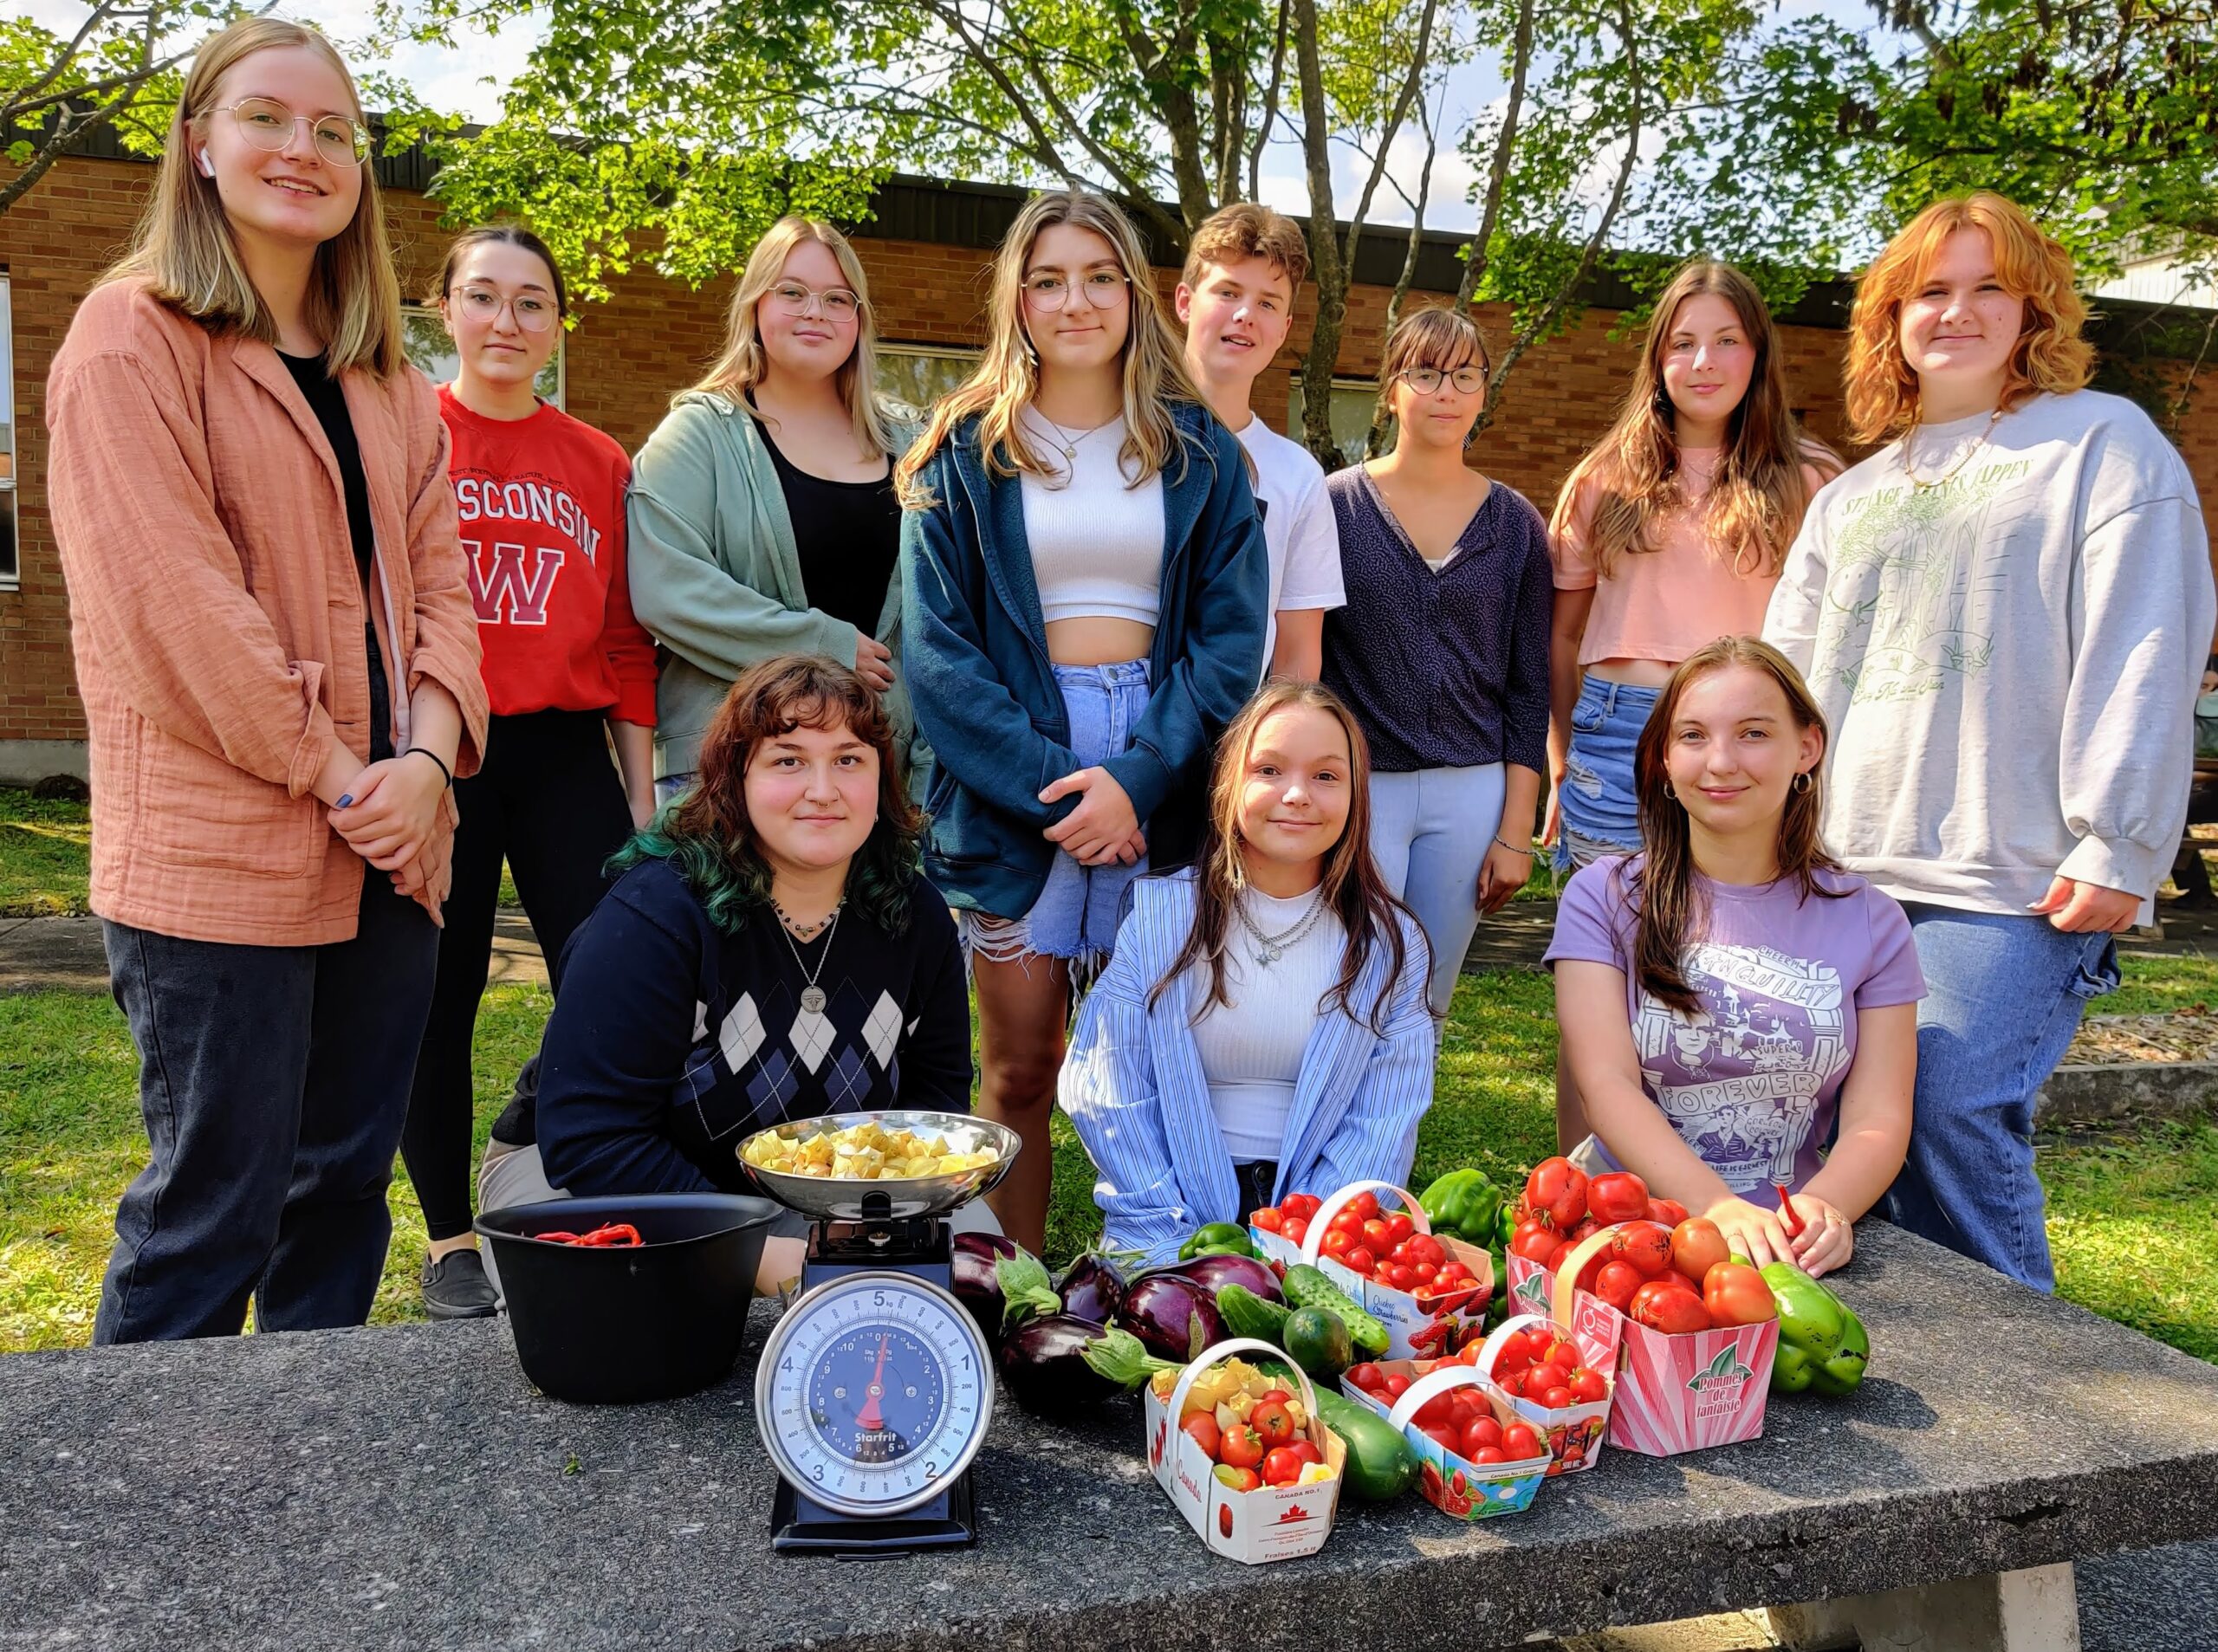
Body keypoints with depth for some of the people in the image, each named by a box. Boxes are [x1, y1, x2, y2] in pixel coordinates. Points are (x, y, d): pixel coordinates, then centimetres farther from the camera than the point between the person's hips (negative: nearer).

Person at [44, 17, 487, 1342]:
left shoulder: (384, 376, 17)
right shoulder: (133, 338, -4)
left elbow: (434, 572, 10)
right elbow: (169, 594, -13)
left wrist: (425, 754, -7)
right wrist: (336, 772, -14)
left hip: (384, 850, 7)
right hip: (219, 852, -6)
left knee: (346, 1186, 14)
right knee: (213, 1215, 0)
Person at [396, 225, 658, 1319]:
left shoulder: (598, 464, 10)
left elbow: (625, 643, 10)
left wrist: (642, 790, 9)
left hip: (565, 755, 2)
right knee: (437, 1000, 7)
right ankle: (450, 1239, 23)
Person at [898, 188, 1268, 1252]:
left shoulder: (1199, 451, 10)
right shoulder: (964, 453, 7)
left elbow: (1233, 634, 2)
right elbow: (937, 647, -1)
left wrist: (1140, 779, -11)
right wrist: (1049, 785, -13)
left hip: (1163, 775, 1)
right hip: (1010, 777, 0)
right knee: (1020, 1069, 2)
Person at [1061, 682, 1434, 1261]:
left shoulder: (1390, 941, 4)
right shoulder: (1157, 915, 0)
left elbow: (1382, 1123, 0)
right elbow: (1108, 1094, -4)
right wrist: (1177, 1246, -14)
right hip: (1183, 1205, -1)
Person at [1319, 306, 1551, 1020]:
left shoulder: (1515, 524, 7)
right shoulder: (1334, 504, 1)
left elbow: (1529, 689, 7)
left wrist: (1515, 831, 3)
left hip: (1472, 793, 2)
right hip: (1355, 785, -2)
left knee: (1427, 1009, 8)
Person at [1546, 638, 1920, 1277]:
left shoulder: (1869, 923, 9)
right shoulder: (1604, 897, 3)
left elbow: (1878, 1121, 1)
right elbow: (1608, 1085, -8)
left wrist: (1823, 1209, -21)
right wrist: (1718, 1208, -23)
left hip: (1791, 1245, 1)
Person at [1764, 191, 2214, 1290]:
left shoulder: (2101, 440, 6)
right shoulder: (1852, 496, 22)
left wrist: (2119, 848, -13)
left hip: (2015, 887, -5)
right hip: (1841, 877, 6)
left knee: (1950, 1120, -13)